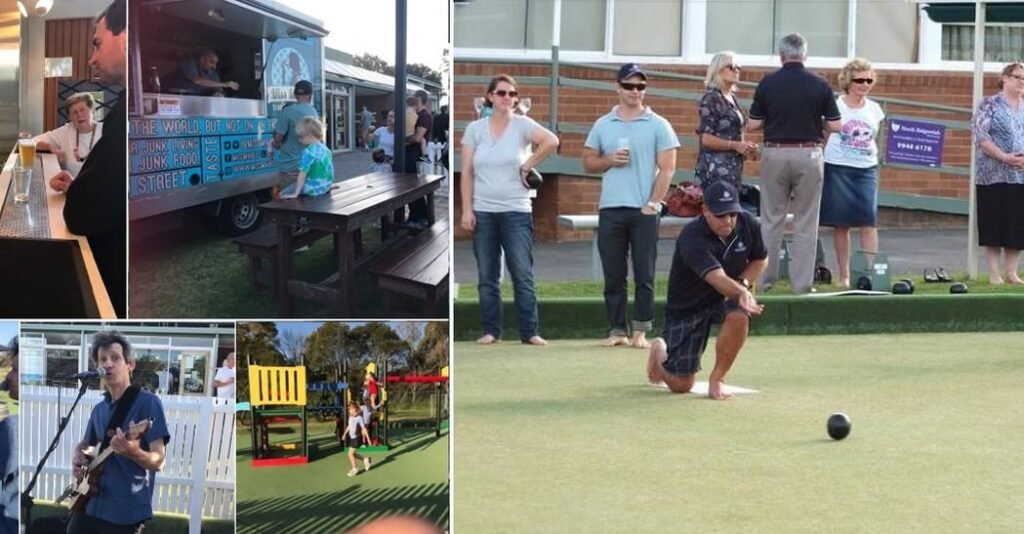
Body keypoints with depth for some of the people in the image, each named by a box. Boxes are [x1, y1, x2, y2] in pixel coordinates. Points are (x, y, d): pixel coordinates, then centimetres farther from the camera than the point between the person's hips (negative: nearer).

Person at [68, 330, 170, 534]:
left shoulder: (148, 402, -9)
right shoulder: (99, 409, 12)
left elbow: (158, 462, -14)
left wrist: (133, 452, -34)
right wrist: (78, 456, 5)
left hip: (127, 512, -7)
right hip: (90, 504, 7)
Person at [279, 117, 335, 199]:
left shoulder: (308, 152, -19)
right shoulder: (325, 149, 4)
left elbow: (302, 175, -19)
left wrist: (295, 194, -16)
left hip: (314, 189, -8)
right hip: (326, 186, 8)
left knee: (283, 194, 6)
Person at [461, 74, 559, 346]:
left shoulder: (522, 125, -1)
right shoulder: (475, 128, 6)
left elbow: (552, 141, -19)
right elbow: (467, 173, 4)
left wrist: (529, 165, -10)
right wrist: (466, 210, -3)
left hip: (516, 211, -2)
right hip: (482, 212, 2)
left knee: (523, 275, -5)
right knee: (487, 277, 6)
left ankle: (530, 331, -1)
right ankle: (491, 330, 12)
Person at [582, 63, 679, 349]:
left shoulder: (658, 125, 2)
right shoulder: (602, 125, 11)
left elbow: (667, 168, -2)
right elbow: (588, 162, 15)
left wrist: (652, 203, -10)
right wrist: (609, 160, -6)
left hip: (644, 210, -3)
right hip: (610, 209, 3)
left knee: (644, 275, -2)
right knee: (613, 275, 5)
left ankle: (640, 331, 3)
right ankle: (617, 330, 11)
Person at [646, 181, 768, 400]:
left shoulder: (747, 224, -12)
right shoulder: (692, 238, -30)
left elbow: (761, 260, 7)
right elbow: (717, 278, -45)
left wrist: (742, 282, -11)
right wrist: (741, 292, -63)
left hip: (725, 298, 4)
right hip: (687, 307, -4)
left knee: (739, 316, -35)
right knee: (681, 385, -5)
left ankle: (717, 378, -12)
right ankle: (660, 351, 32)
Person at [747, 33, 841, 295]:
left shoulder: (767, 83, -2)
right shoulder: (820, 85, -3)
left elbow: (753, 125, -1)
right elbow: (834, 126, -3)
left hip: (775, 153, 1)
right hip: (808, 154, -1)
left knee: (771, 221, 9)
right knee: (805, 224, 5)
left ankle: (765, 279, 12)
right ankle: (802, 283, 5)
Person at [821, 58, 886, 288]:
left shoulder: (874, 109, 9)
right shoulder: (835, 106, -4)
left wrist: (873, 157, 11)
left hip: (867, 169, 3)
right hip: (838, 168, -3)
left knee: (869, 221, -8)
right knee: (842, 224, 3)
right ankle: (844, 275, 11)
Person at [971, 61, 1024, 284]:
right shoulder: (989, 105, 0)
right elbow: (980, 135, -10)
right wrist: (1004, 157, -18)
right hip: (994, 175, -4)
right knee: (994, 224, -2)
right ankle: (995, 273, 4)